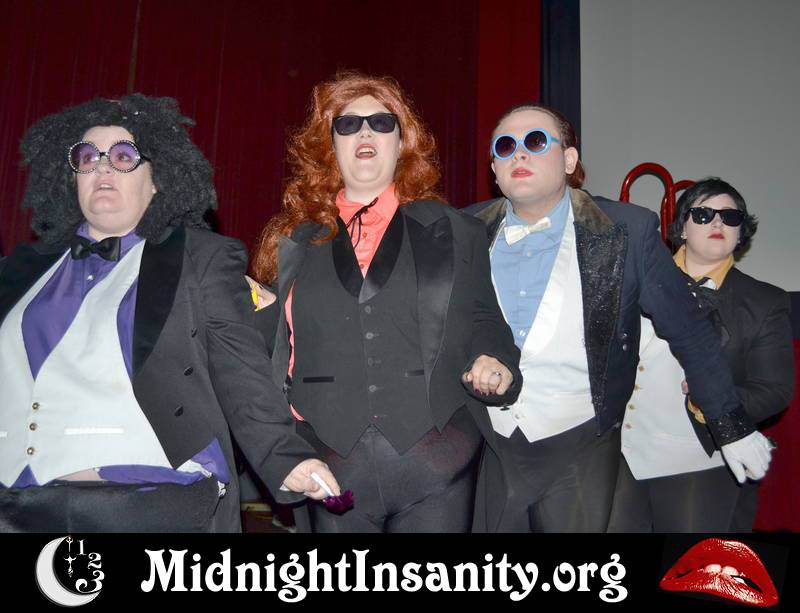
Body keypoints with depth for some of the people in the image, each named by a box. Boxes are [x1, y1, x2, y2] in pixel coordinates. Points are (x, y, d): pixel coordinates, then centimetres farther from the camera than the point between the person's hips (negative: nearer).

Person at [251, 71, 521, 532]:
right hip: (332, 468, 1)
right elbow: (278, 346, 11)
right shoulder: (296, 240, 11)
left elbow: (483, 322, 9)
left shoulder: (454, 232, 9)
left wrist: (494, 364, -10)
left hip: (434, 464, -1)